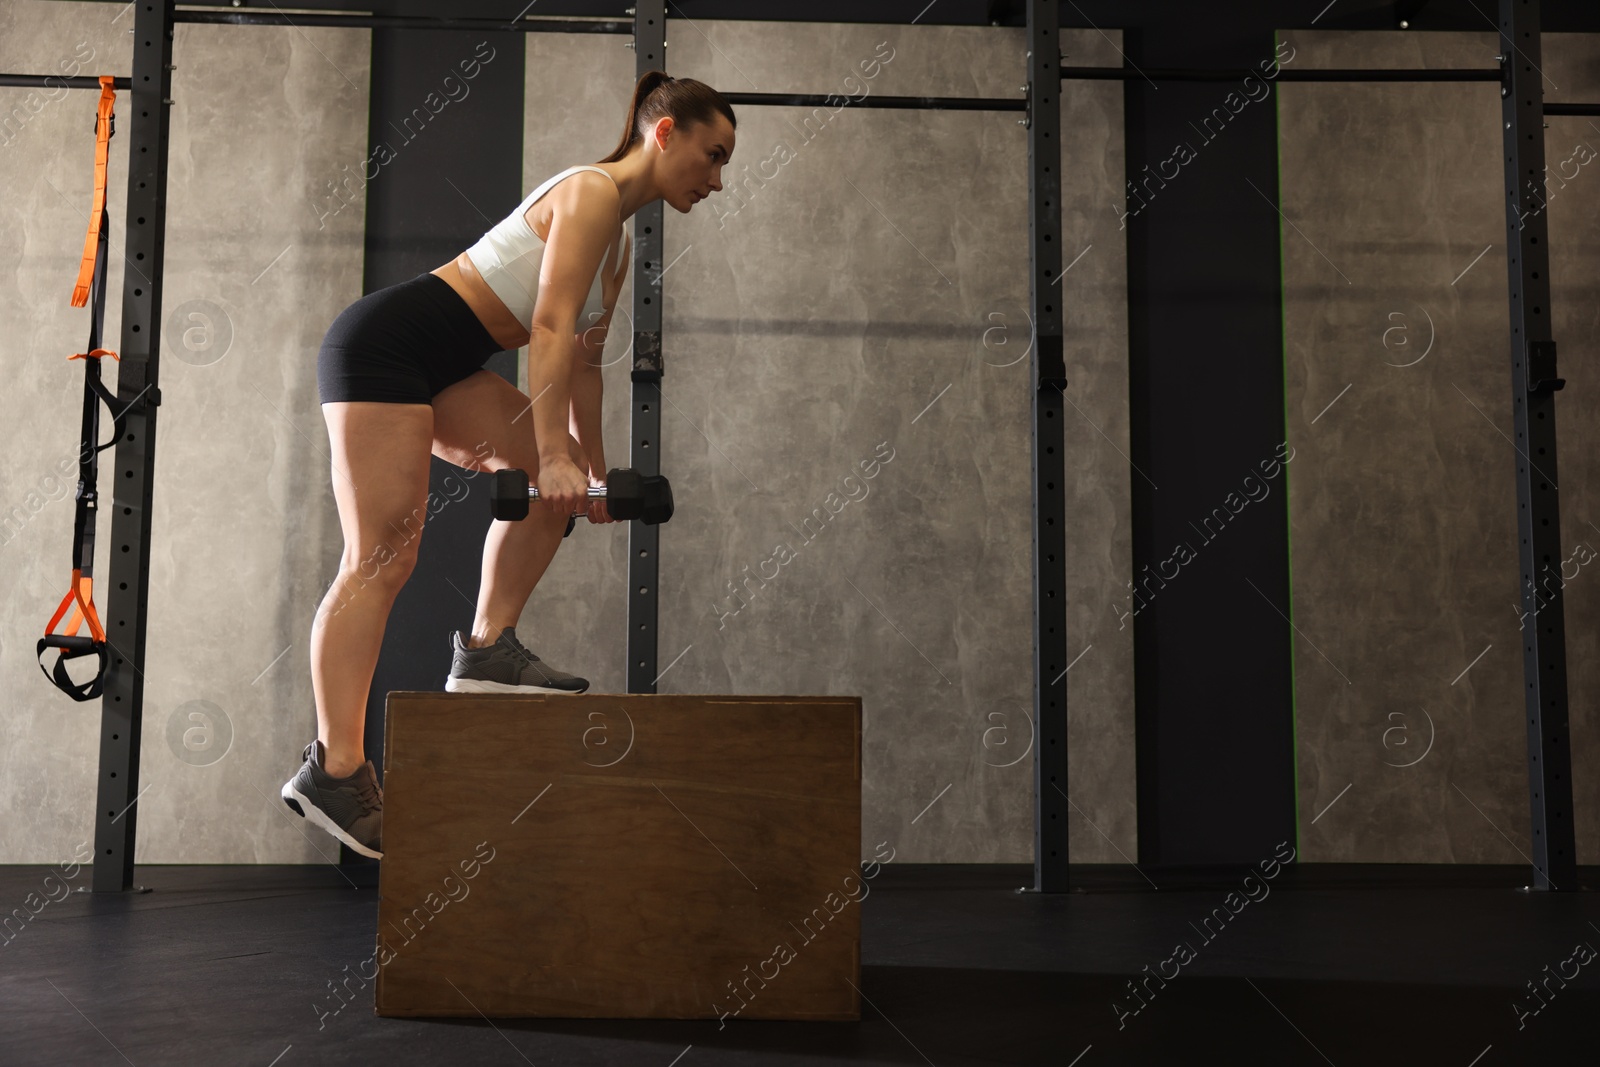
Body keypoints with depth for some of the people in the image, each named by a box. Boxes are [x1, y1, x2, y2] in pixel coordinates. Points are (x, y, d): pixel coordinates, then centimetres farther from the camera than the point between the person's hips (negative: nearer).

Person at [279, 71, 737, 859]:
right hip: (386, 344, -10)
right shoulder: (593, 192, -11)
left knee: (558, 478, 9)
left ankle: (486, 649, 9)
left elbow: (582, 359, 22)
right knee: (382, 560, -14)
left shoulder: (619, 244, 17)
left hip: (441, 366, 10)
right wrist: (558, 456, -26)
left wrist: (593, 471, 23)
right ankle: (333, 768, -12)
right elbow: (551, 328, -21)